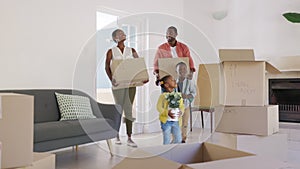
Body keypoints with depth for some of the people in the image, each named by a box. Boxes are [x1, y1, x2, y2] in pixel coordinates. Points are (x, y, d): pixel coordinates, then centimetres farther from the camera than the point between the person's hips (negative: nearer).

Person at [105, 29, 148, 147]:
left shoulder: (131, 51, 10)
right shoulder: (111, 52, 3)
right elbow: (107, 67, -2)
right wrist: (111, 79, -17)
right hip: (118, 83, -2)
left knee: (129, 109, 3)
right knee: (119, 108, 0)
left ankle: (129, 138, 6)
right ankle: (117, 135, 18)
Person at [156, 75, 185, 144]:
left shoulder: (178, 95, 7)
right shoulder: (163, 96, -9)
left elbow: (182, 106, 9)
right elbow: (159, 107, -13)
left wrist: (181, 112, -12)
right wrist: (167, 113, -26)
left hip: (176, 121, 5)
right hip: (166, 121, -5)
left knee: (178, 140, 8)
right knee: (167, 140, 4)